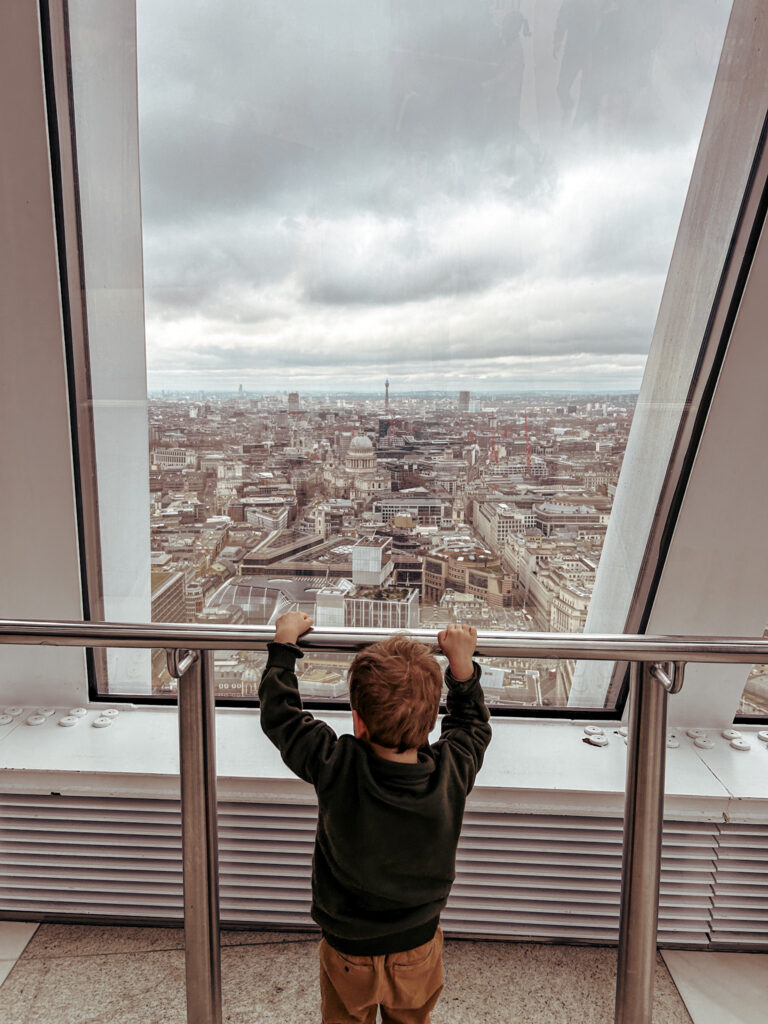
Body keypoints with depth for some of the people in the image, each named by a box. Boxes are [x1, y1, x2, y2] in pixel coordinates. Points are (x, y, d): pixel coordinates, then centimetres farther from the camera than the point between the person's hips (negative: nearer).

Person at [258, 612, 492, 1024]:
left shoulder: (335, 769, -33)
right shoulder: (452, 772, -27)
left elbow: (279, 712, -17)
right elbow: (472, 724, -3)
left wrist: (284, 642, -7)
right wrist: (462, 665, -7)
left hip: (349, 954, -2)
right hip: (419, 947, 2)